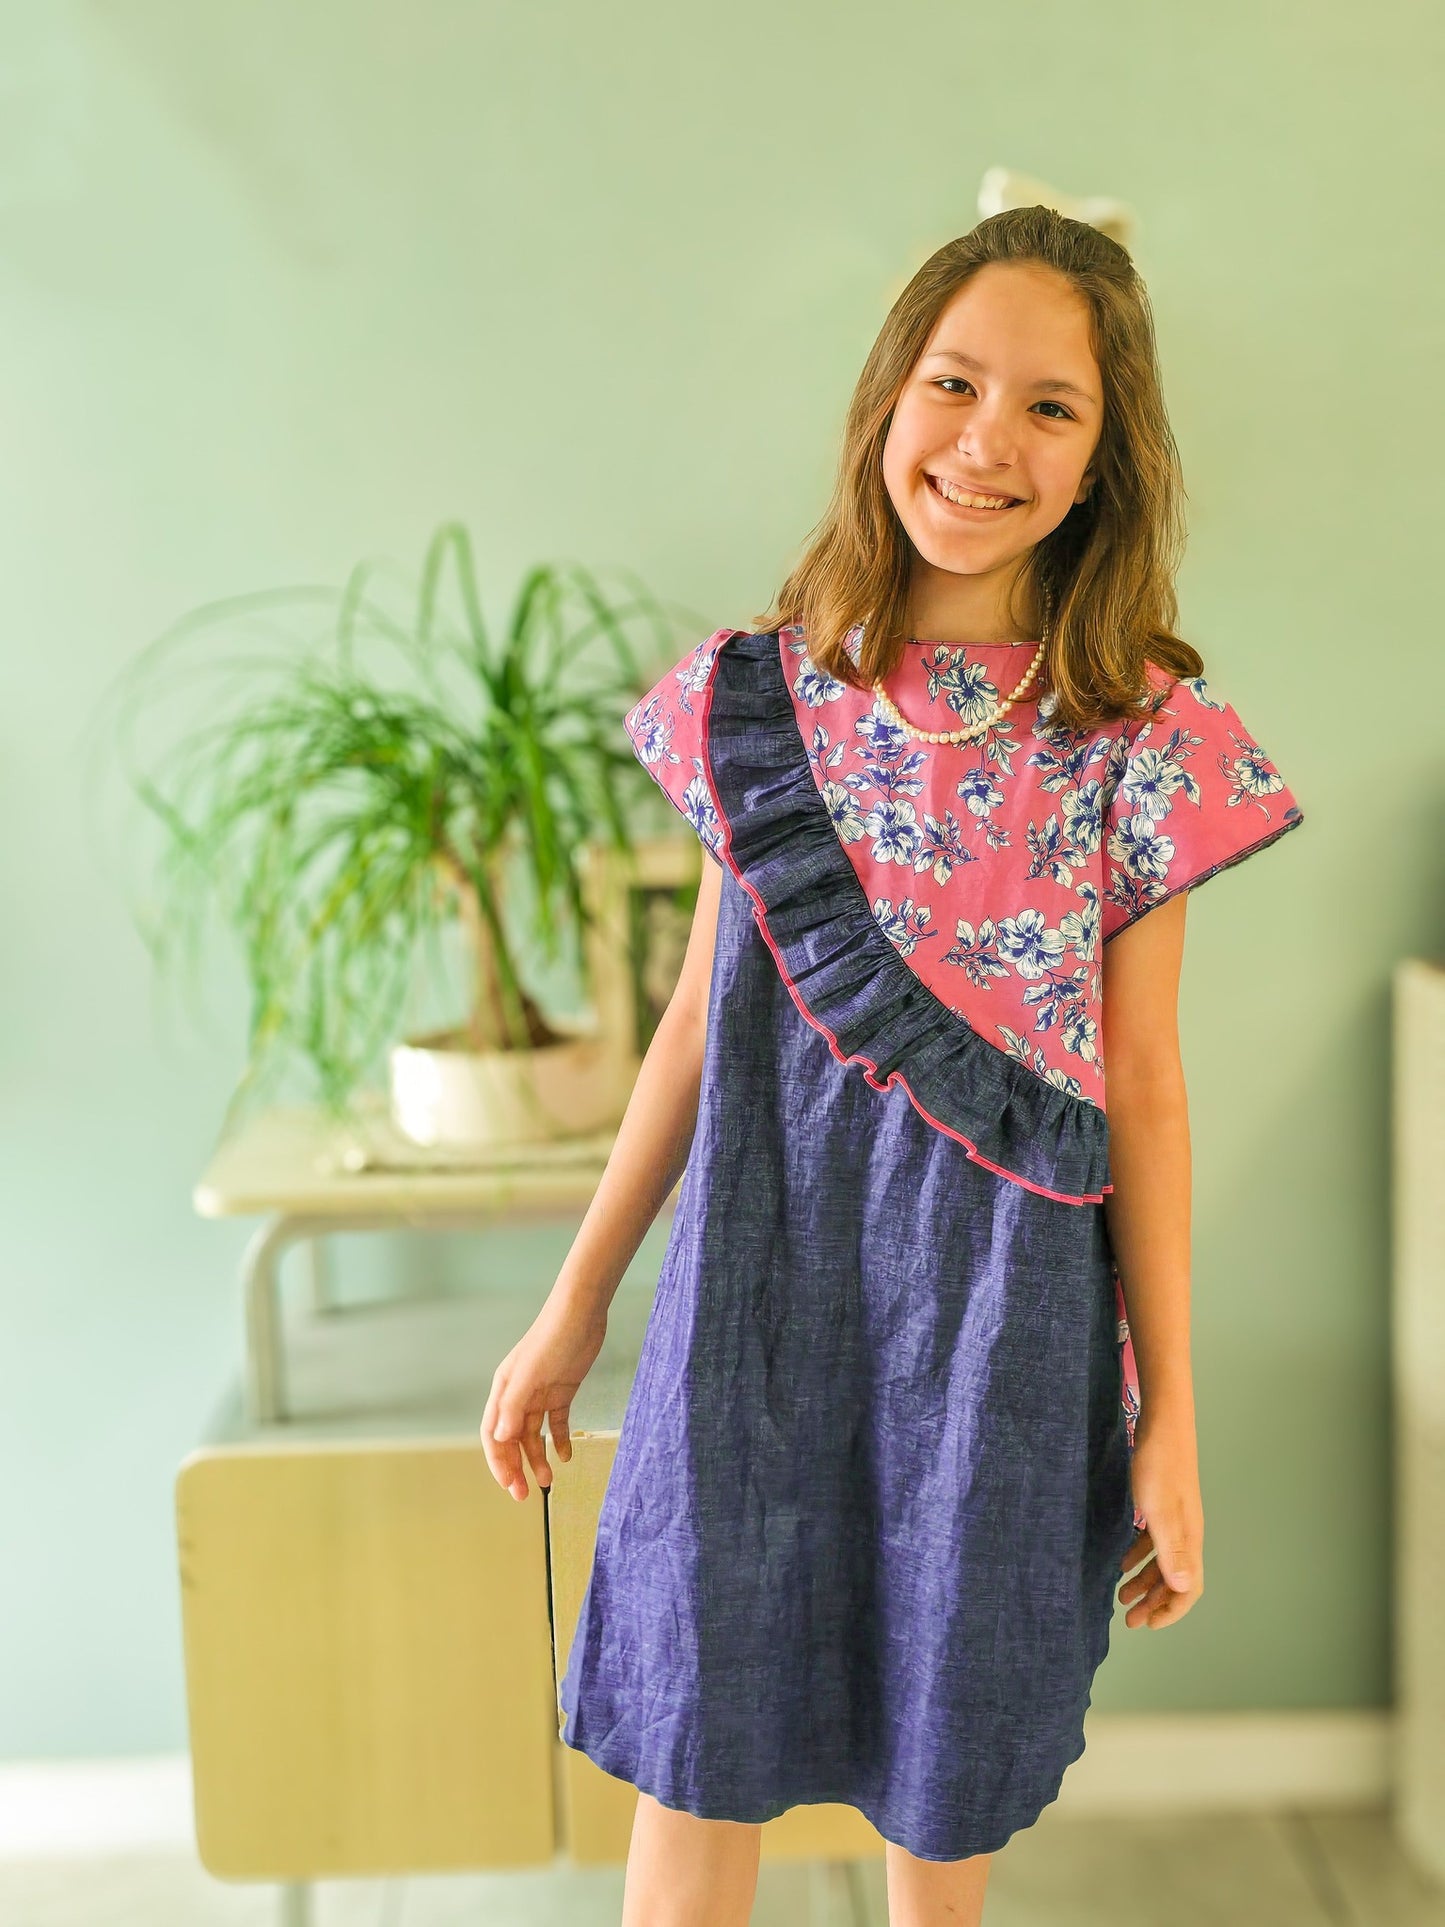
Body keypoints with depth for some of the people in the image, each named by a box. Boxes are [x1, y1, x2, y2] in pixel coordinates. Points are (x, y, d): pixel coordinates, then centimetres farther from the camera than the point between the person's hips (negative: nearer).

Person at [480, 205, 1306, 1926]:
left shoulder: (1139, 739, -5)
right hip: (756, 1285, 1)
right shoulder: (760, 695, -1)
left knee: (945, 1780, 14)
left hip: (996, 1314, -1)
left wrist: (1169, 1416, 0)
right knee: (693, 1767, 8)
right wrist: (572, 1311, 9)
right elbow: (699, 1020, 6)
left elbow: (1144, 1089, -2)